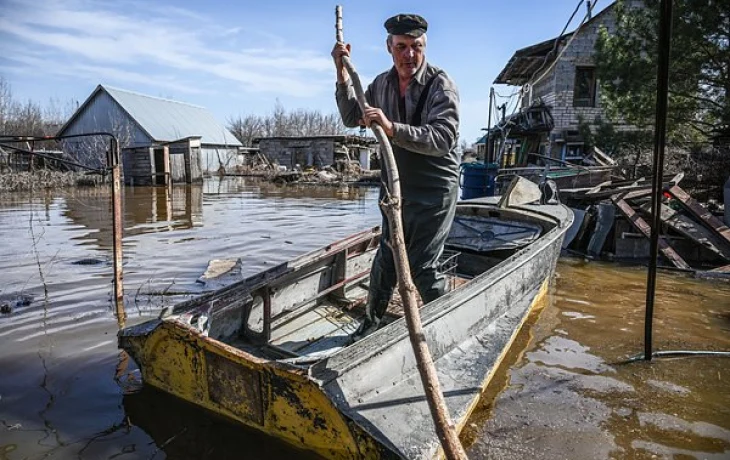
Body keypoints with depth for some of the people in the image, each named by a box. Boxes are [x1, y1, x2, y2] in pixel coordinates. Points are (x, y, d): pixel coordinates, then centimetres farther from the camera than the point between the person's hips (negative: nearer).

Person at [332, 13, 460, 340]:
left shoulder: (441, 85, -14)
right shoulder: (382, 84, 5)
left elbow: (443, 139, -26)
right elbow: (351, 118, 15)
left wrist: (392, 128, -36)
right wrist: (342, 73, 3)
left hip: (434, 190, -5)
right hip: (396, 185, 6)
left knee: (421, 264, -3)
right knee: (386, 256, 12)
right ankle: (371, 322, 28)